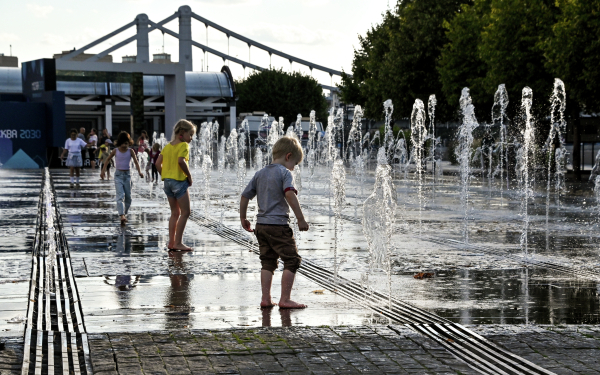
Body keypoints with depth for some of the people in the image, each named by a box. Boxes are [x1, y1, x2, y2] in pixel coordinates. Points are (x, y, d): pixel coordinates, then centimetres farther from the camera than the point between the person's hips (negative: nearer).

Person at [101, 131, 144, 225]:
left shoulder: (130, 151, -1)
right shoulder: (115, 151, -2)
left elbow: (136, 162, -8)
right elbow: (108, 160, 11)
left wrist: (139, 172, -24)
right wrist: (103, 171, 7)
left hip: (127, 175, 2)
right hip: (118, 174, -2)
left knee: (128, 197, 6)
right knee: (120, 196, -15)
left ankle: (125, 213, 24)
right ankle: (122, 216, -27)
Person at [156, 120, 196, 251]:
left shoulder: (167, 146, 13)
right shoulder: (183, 145, -9)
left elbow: (158, 163, 9)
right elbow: (181, 161, -25)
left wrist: (164, 176, 13)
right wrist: (189, 176, -15)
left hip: (167, 181, 8)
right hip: (179, 181, -8)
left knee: (175, 213, 15)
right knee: (185, 212, -1)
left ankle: (171, 242, 14)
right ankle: (178, 242, -5)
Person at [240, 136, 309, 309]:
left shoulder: (260, 173, 14)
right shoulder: (284, 172, -7)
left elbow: (245, 196, 16)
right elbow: (289, 194, -23)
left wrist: (243, 219, 26)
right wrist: (301, 219, -22)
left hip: (261, 225, 8)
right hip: (278, 225, -8)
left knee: (268, 262, 14)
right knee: (292, 260, 0)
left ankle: (266, 299, 13)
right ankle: (285, 299, -3)